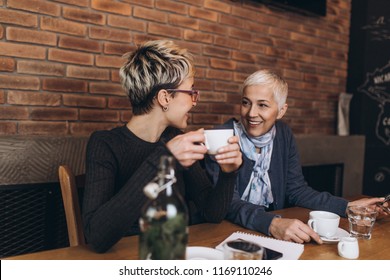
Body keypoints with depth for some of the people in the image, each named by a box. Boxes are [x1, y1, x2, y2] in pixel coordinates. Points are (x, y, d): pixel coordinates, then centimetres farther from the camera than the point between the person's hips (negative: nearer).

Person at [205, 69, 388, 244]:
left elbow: (296, 190, 4)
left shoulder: (283, 135, 1)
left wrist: (349, 206, -6)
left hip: (273, 233, 4)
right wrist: (272, 224, -37)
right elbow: (227, 202, -22)